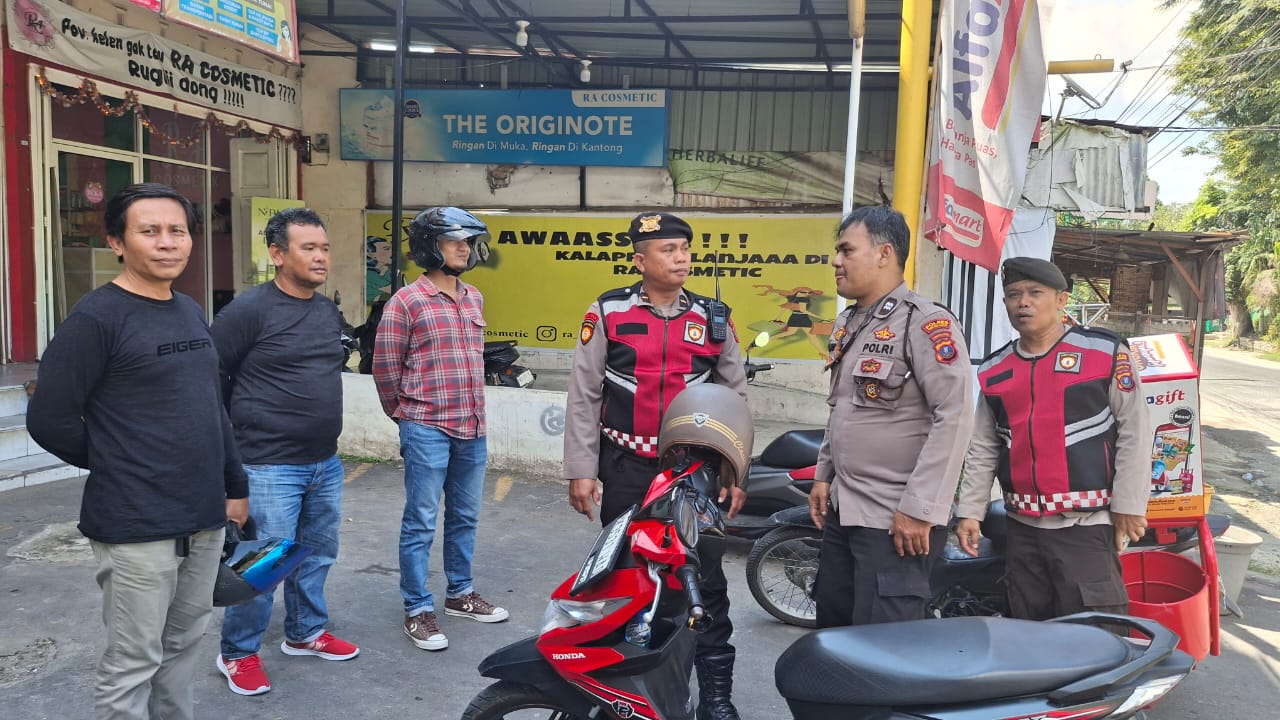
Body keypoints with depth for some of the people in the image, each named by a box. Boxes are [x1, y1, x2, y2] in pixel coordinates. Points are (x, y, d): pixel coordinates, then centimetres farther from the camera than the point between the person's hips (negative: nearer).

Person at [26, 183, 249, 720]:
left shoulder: (192, 312, 11)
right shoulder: (96, 318, -12)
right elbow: (50, 420, -13)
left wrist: (235, 486, 17)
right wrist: (119, 466, -1)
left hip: (205, 520, 7)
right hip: (136, 529, -7)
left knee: (182, 647, 18)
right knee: (132, 664, 5)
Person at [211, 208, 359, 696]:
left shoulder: (329, 311, 8)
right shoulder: (249, 309, -14)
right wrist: (239, 429, -3)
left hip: (326, 463, 7)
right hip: (269, 467, -7)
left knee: (317, 555, 18)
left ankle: (305, 634, 37)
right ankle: (237, 653, 21)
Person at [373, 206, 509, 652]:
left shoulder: (474, 300, 11)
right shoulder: (406, 302, -9)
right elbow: (385, 366, -5)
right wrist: (405, 414, 5)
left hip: (472, 430, 6)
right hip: (427, 431, -6)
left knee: (465, 518, 17)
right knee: (421, 524, 2)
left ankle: (459, 594, 32)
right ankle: (418, 611, 13)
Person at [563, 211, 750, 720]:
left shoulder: (713, 319, 4)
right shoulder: (608, 313, -1)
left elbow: (736, 400, 8)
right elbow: (583, 397, 0)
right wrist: (580, 470, -3)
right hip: (627, 468, -1)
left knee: (707, 581, 4)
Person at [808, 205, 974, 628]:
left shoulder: (925, 322, -14)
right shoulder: (847, 324, 14)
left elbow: (955, 416, -20)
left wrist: (918, 508, -21)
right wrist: (823, 476, 18)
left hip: (897, 519, -9)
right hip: (842, 509, 9)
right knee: (833, 629, 17)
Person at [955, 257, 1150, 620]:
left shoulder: (1105, 352, -5)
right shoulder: (993, 371, 9)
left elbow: (1133, 432, -4)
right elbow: (982, 449, 13)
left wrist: (1129, 506, -7)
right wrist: (970, 511, 8)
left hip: (1087, 527, -5)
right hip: (1022, 529, 5)